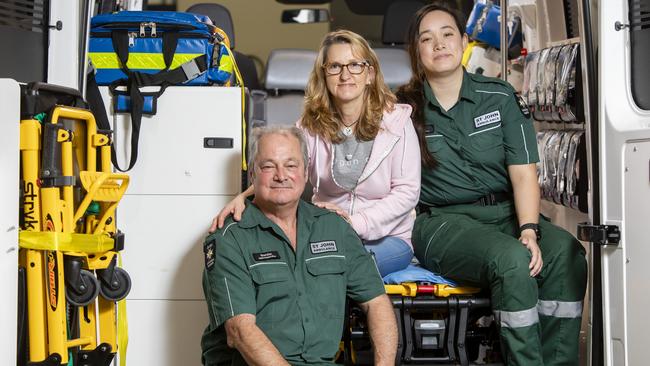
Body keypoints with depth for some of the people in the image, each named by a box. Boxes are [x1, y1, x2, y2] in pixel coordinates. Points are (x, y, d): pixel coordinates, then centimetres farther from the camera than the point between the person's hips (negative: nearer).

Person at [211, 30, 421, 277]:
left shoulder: (396, 120, -5)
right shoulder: (312, 124, 3)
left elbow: (407, 191, -9)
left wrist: (357, 222, -21)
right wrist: (244, 197, -32)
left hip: (388, 237, -2)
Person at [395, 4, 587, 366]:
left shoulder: (501, 97, 7)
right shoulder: (405, 108, 3)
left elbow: (523, 173, 1)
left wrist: (529, 230, -16)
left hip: (506, 212, 3)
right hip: (442, 221, -3)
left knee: (568, 254, -26)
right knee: (511, 259, -32)